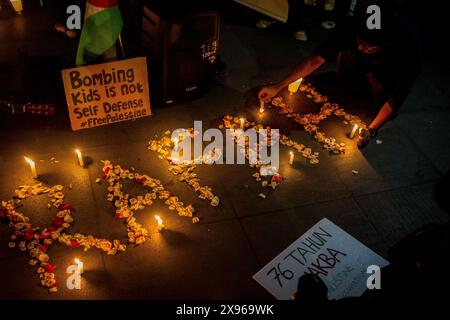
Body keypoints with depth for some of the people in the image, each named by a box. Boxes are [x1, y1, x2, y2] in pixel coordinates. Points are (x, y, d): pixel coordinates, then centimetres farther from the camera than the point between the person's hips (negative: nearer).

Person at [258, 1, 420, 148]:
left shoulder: (408, 46, -41)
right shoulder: (356, 25, -36)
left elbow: (397, 97, -31)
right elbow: (316, 59, -31)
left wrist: (371, 130, -33)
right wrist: (278, 87, -33)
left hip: (392, 75, -3)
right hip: (364, 64, 3)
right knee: (344, 54, -23)